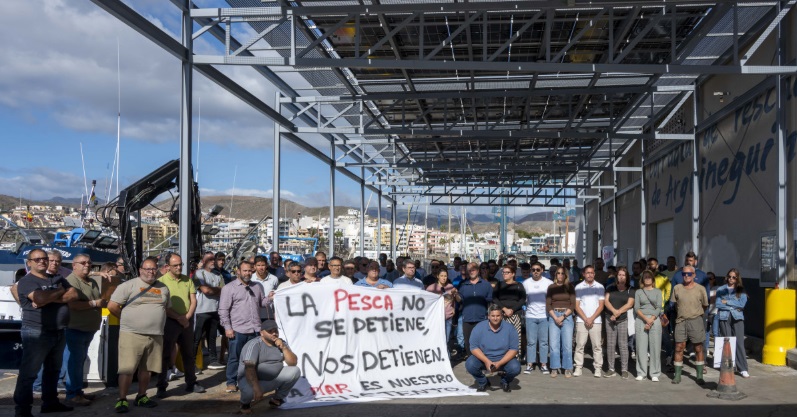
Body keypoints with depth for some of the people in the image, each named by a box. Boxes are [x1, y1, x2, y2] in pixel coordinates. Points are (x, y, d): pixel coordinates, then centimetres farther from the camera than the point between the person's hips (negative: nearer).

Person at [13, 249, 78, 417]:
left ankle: (50, 402, 27)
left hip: (59, 332, 7)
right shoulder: (26, 281, -6)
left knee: (53, 370, 16)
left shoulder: (58, 279, 13)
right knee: (28, 373, -4)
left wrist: (48, 299, -13)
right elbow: (40, 298, -24)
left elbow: (74, 295, -1)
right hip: (36, 333, -7)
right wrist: (60, 291, -6)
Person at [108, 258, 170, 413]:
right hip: (132, 334, -5)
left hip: (156, 336, 5)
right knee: (127, 368, -6)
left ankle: (141, 396, 25)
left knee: (147, 369, 12)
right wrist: (127, 320, 2)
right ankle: (122, 399, 2)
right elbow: (112, 306, -6)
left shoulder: (163, 288, 12)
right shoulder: (128, 285, -4)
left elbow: (167, 308, 25)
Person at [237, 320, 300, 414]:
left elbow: (293, 363, -4)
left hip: (274, 379, 6)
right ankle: (245, 403, 1)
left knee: (295, 371, -13)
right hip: (251, 379, -5)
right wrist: (256, 388, -41)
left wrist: (284, 348, -19)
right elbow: (249, 368, -30)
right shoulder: (254, 345, -19)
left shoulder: (281, 343, 1)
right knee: (249, 390, -38)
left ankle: (277, 399, 7)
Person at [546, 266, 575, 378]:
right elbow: (548, 305, 4)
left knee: (567, 344, -4)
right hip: (553, 316, 1)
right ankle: (554, 368, 4)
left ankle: (568, 368, 4)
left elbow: (573, 304, 0)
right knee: (553, 344, -3)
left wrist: (563, 317, -9)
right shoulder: (551, 287, 8)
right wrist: (555, 318, -9)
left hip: (567, 316, -1)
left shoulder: (569, 287, 5)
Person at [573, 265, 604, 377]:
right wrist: (585, 319, -6)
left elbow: (601, 306, 4)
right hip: (581, 320, 0)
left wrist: (591, 318, -6)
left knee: (597, 345, -2)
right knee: (580, 344, -2)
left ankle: (598, 368, 3)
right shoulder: (579, 287, 7)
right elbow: (577, 306, 4)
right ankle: (578, 367, 1)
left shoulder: (600, 287, 7)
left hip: (595, 321, 0)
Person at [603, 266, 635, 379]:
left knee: (623, 345, -4)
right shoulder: (611, 288, 12)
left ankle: (624, 370, 1)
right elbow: (606, 301, 4)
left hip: (623, 320, -2)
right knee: (610, 344, 2)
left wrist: (618, 313, -12)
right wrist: (614, 311, -13)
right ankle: (611, 369, 7)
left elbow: (629, 304, -5)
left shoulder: (630, 290, 5)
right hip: (610, 319, 2)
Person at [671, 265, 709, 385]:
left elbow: (705, 306, 8)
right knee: (679, 348, 1)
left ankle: (700, 376, 10)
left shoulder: (700, 289, -2)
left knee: (698, 348, 3)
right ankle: (677, 375, 7)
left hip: (695, 320, -2)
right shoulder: (677, 288, 4)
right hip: (681, 320, 2)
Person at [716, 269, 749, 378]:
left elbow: (742, 304, -4)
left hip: (737, 318, -1)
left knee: (739, 342, -8)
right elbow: (718, 304, 0)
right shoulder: (721, 290, 10)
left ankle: (743, 369, -8)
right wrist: (733, 306, -6)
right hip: (724, 317, 1)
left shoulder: (741, 290, 10)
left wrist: (727, 302, -5)